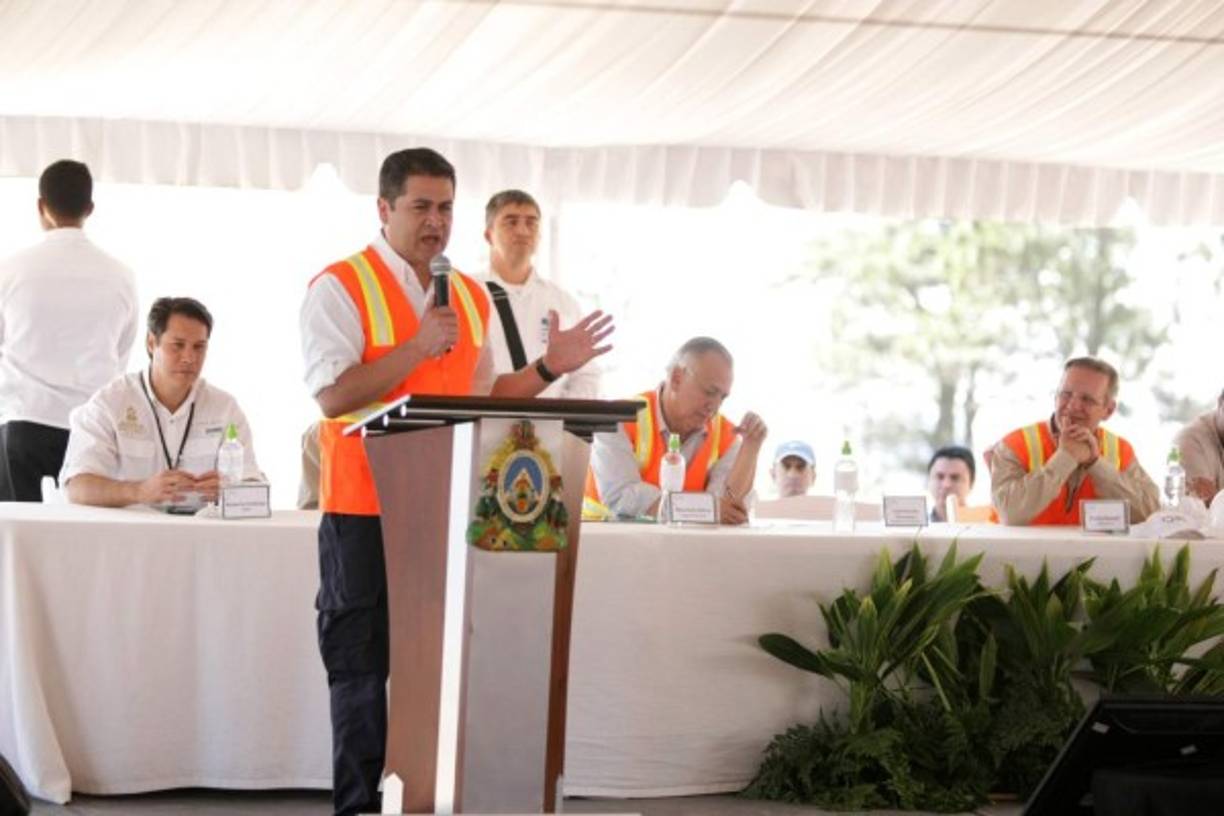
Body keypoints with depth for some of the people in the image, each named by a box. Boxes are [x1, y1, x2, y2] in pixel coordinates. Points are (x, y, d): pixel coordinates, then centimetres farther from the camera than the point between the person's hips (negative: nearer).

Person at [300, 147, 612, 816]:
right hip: (366, 511, -5)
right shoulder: (341, 286, -4)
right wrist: (420, 347, -20)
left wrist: (548, 368, 6)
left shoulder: (471, 297, 15)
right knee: (363, 664, 1)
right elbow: (333, 395, -15)